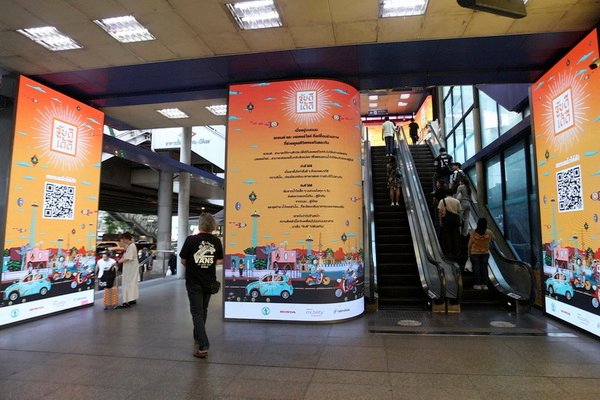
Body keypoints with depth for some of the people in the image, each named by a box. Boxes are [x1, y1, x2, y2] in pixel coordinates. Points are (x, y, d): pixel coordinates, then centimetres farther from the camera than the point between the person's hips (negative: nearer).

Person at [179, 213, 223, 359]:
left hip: (194, 282, -4)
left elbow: (183, 261, -6)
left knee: (197, 312, 0)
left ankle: (203, 346, -8)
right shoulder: (216, 241, -3)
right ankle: (198, 337, 37)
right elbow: (220, 261, 3)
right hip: (209, 281, 4)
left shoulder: (191, 240, -13)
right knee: (203, 310, 20)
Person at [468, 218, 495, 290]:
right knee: (484, 268, 11)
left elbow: (470, 244, -11)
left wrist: (469, 253, 2)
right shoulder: (489, 232, -13)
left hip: (474, 253, -2)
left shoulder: (473, 232, -18)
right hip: (485, 253, 2)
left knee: (476, 268, 5)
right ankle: (485, 284, 13)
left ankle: (478, 284, 6)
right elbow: (493, 239, 8)